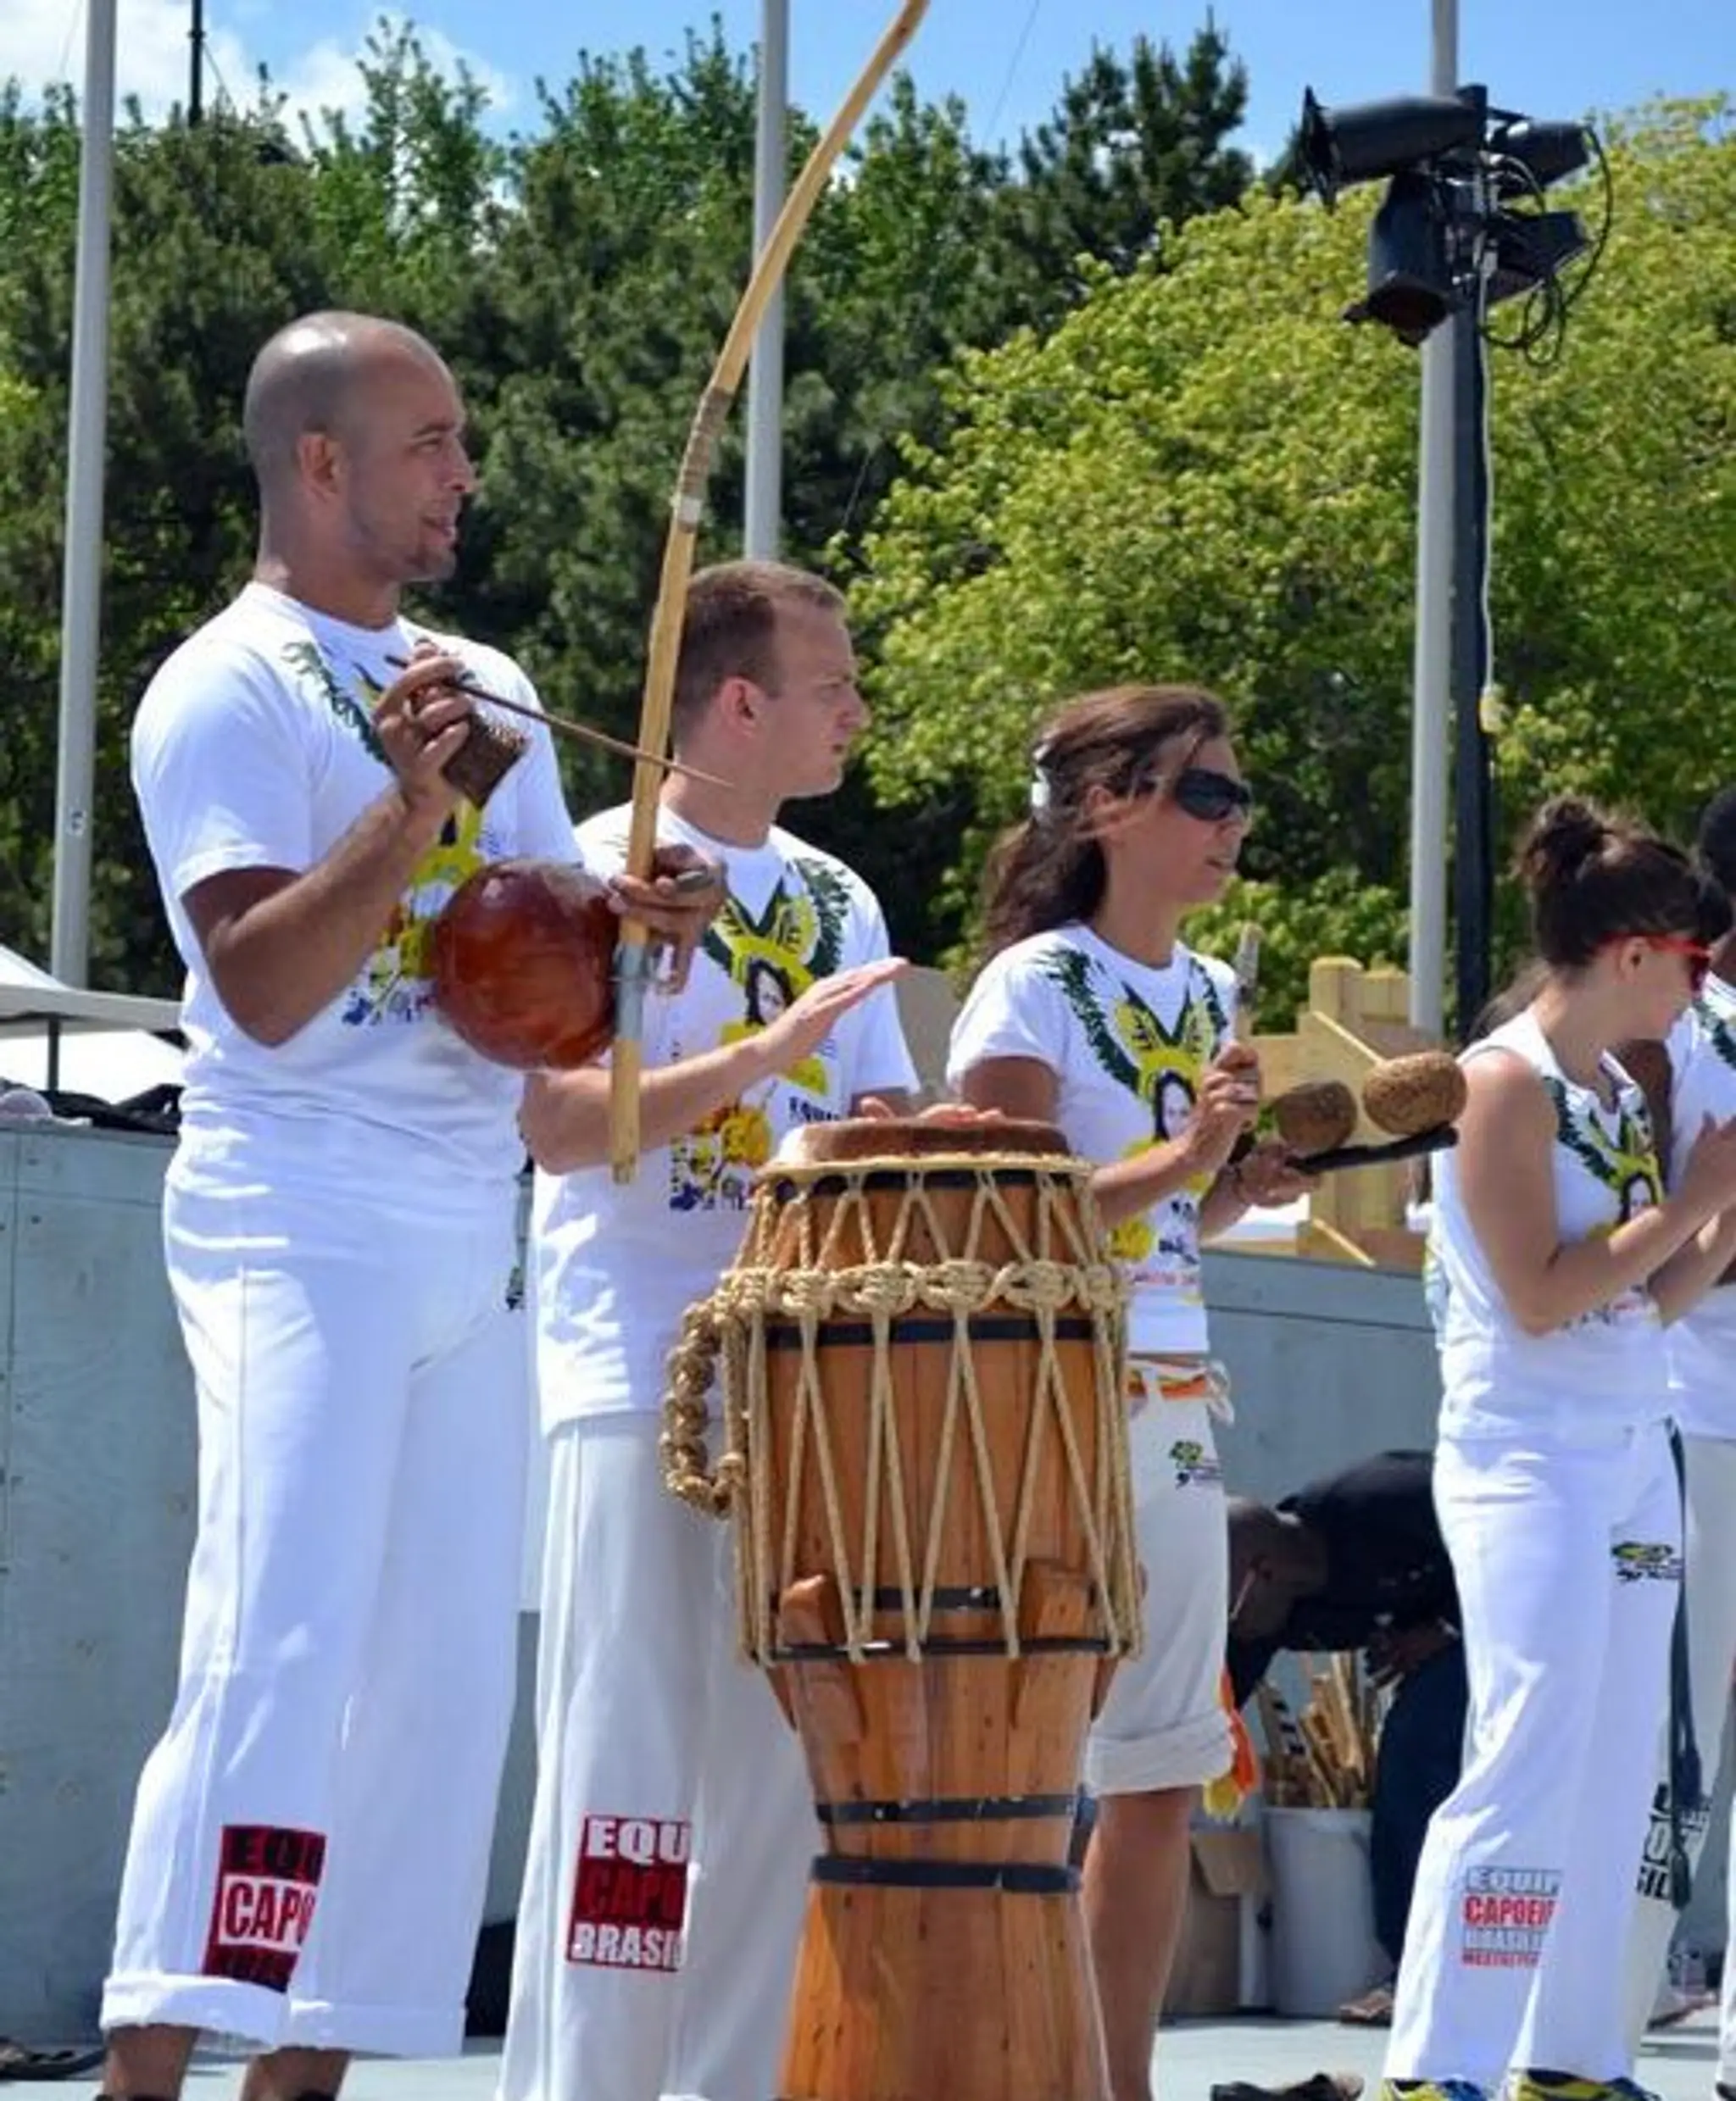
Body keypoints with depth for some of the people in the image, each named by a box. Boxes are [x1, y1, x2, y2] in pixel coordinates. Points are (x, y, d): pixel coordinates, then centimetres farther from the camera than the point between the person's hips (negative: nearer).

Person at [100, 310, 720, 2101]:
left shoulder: (483, 690, 17)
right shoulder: (227, 691, -6)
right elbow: (261, 987, -16)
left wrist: (615, 920, -5)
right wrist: (407, 811, -26)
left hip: (467, 1247, 8)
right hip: (301, 1229, -8)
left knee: (438, 1682, 5)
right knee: (277, 1653, -16)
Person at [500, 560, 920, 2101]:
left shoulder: (836, 902, 16)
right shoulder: (603, 873, -4)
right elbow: (559, 1124, -14)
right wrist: (764, 1055, -22)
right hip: (642, 1383, -7)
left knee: (780, 1769, 7)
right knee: (631, 1767, -8)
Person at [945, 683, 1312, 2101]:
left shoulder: (1209, 996, 14)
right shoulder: (1034, 986, -8)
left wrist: (1244, 1186, 3)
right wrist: (1180, 1158, -22)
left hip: (1175, 1409, 8)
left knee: (1163, 1778, 8)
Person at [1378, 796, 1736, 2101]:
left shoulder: (1623, 1096, 12)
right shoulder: (1504, 1084, -11)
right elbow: (1540, 1297, -18)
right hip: (1528, 1457, -8)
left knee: (1617, 1779, 8)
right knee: (1529, 1766, -13)